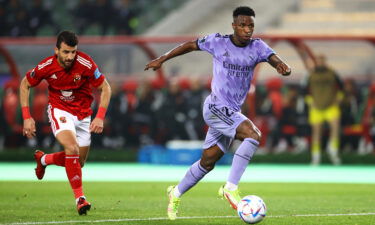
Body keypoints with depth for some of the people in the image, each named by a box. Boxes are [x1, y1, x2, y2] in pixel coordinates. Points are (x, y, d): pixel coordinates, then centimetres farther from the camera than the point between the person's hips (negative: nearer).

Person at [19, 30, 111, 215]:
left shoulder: (85, 64, -22)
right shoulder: (46, 67, -19)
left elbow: (105, 88, -10)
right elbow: (25, 85, -1)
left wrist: (100, 117, -19)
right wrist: (27, 117, -6)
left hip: (83, 114, 2)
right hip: (59, 111, -2)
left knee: (78, 162, 8)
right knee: (72, 148, -28)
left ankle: (43, 159, 37)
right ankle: (79, 197, -19)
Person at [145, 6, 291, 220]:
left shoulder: (257, 46, 1)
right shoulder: (218, 42, -6)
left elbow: (274, 58, -15)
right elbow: (191, 45, 8)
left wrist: (282, 66, -39)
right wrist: (162, 59, 12)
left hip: (232, 112, 6)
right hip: (216, 107, -6)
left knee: (208, 162, 16)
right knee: (253, 135, -26)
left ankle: (176, 194, 36)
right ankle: (231, 187, -23)